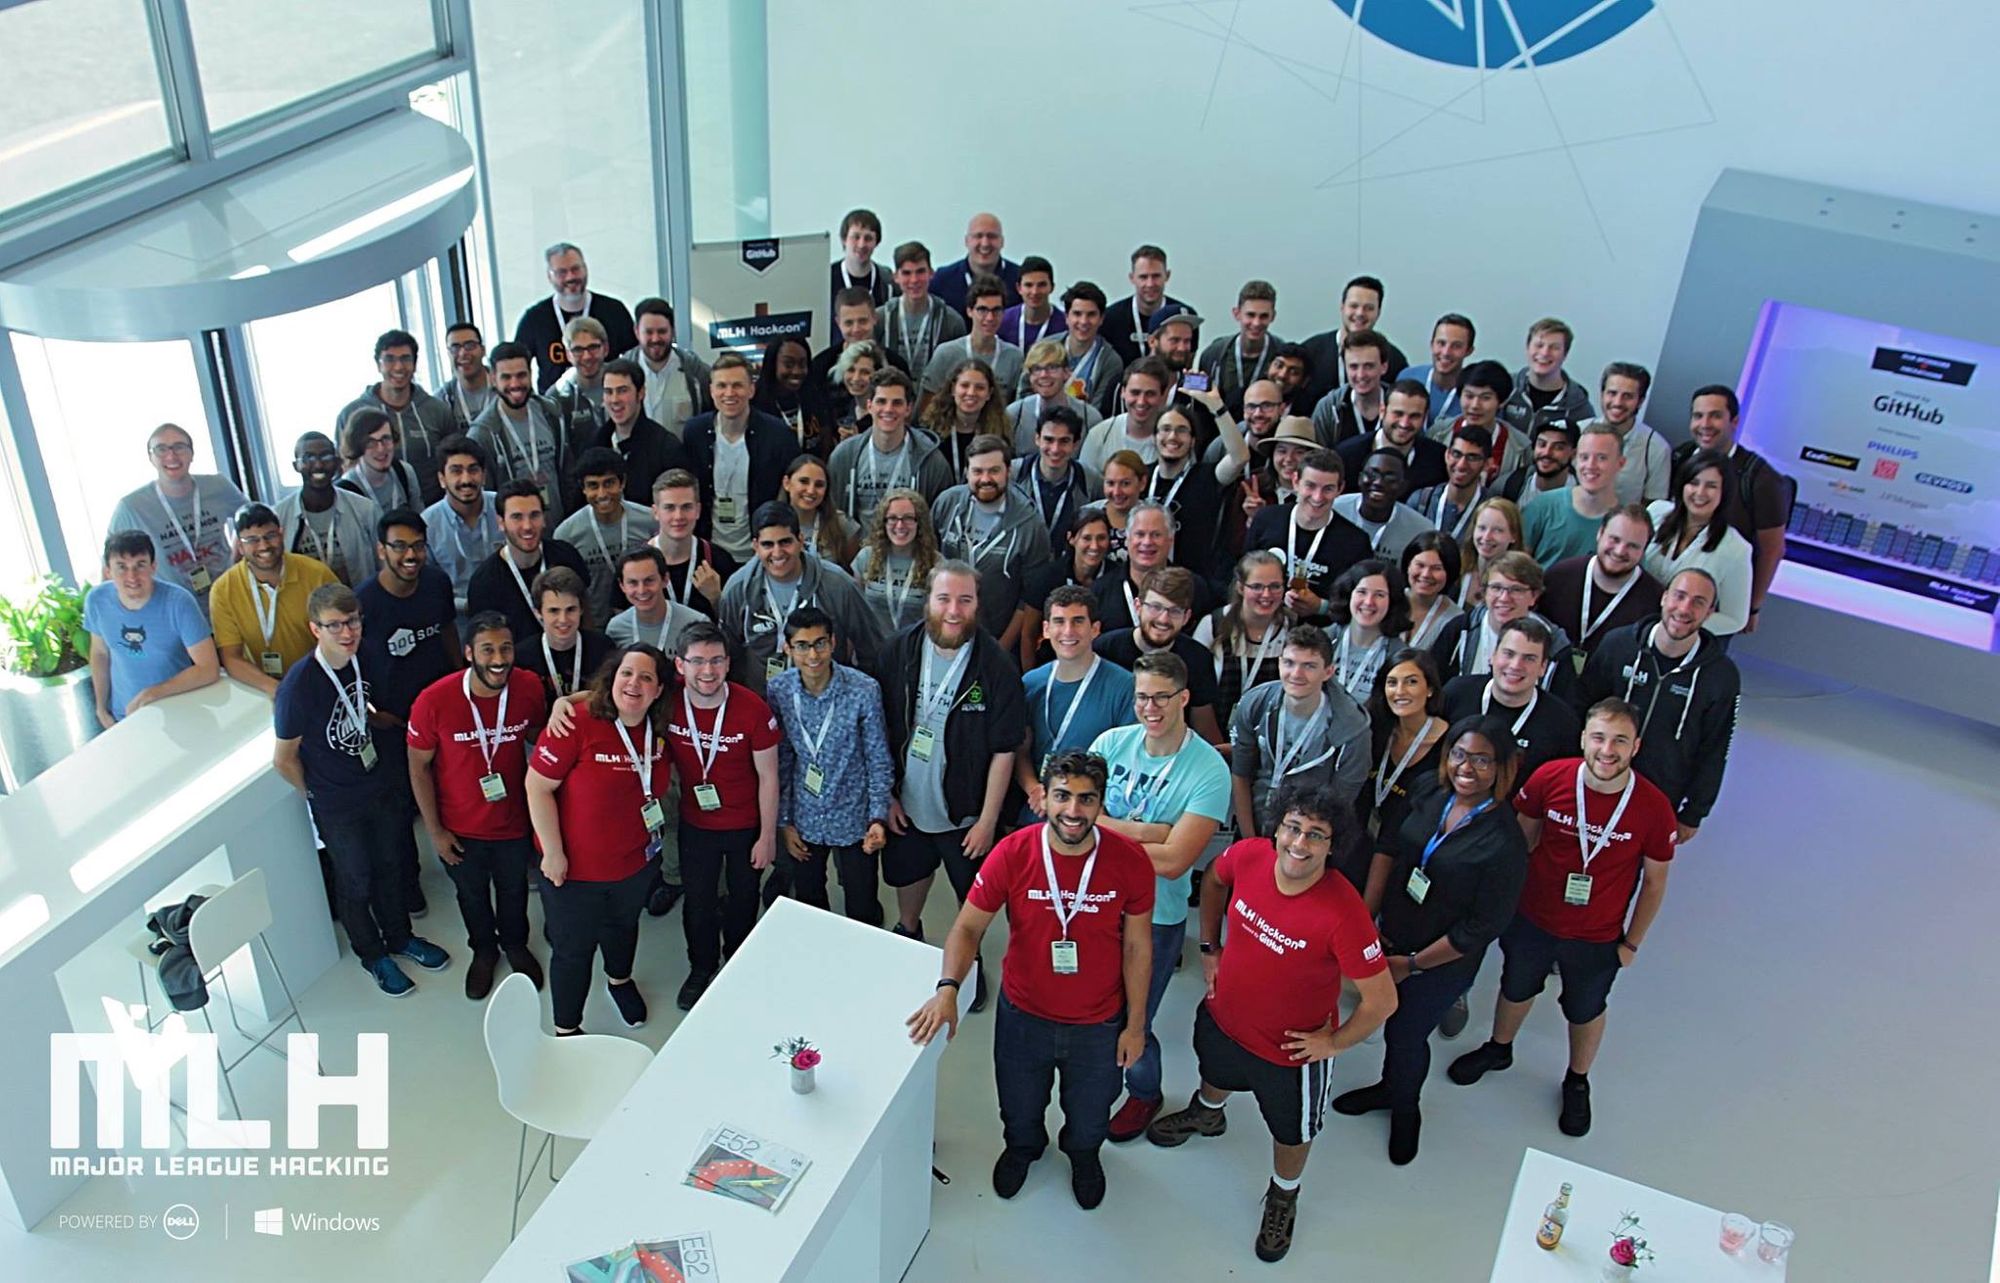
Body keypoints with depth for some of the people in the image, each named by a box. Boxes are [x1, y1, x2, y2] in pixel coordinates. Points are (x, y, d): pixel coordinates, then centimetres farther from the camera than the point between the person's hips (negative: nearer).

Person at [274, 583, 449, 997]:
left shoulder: (367, 659, -14)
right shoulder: (298, 687, -30)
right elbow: (284, 759, -16)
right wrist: (318, 796, -4)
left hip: (381, 787, 5)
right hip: (337, 806, -5)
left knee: (390, 866, 24)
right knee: (355, 882, 16)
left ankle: (399, 936, 47)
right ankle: (373, 955, 39)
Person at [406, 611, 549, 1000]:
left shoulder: (529, 688, -22)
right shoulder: (434, 701, -29)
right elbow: (419, 767, -14)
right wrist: (435, 830, -9)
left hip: (514, 820, 2)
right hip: (460, 828, -1)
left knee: (514, 888, 27)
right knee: (472, 894, 25)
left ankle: (515, 944, 57)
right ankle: (483, 949, 55)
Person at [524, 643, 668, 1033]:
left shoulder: (658, 729, -10)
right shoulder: (577, 724, -26)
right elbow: (538, 786, -22)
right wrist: (553, 852, -21)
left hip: (636, 861, 5)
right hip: (575, 866, -5)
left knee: (623, 926, 31)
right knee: (573, 949, 11)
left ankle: (619, 980, 60)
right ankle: (566, 1030, 32)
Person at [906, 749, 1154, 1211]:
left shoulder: (1129, 862, -23)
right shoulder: (1012, 854, -24)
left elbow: (1137, 947, -10)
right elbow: (968, 928, -15)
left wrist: (1136, 1025, -4)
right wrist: (948, 989, -32)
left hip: (1098, 1024, 0)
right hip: (1023, 1015, 0)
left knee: (1089, 1117, 27)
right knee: (1020, 1108, 28)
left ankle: (1083, 1154, 63)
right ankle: (1022, 1146, 64)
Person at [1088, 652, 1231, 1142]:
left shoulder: (1208, 770, -20)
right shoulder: (1112, 742, -8)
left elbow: (1172, 861, -25)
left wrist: (1109, 828, -17)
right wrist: (1146, 831, -23)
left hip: (1157, 916, -3)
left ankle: (1144, 1092, 44)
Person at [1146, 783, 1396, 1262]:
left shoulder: (1343, 913, -38)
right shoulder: (1248, 855, -25)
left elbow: (1382, 1001, -27)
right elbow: (1214, 879, 2)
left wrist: (1334, 1042, -15)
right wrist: (1210, 949, 1)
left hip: (1292, 1048, -4)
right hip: (1223, 1016, 4)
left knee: (1291, 1131, 24)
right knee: (1216, 1075, 37)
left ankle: (1283, 1198, 56)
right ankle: (1205, 1114, 72)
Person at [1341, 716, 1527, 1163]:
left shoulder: (1503, 843, -25)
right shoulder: (1430, 797, -9)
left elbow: (1483, 927, -20)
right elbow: (1388, 847, 1)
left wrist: (1411, 964, -14)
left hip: (1441, 966, -5)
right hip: (1390, 939, 5)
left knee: (1408, 1035, 15)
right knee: (1390, 1021, 23)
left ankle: (1405, 1108, 46)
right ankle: (1389, 1087, 53)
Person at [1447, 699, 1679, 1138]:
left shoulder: (1654, 809, -25)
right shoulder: (1549, 778, -23)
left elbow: (1654, 882, -9)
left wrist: (1632, 942, -1)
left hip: (1597, 938, -1)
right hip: (1531, 920, 1)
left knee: (1586, 1013, 24)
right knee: (1516, 989, 27)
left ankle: (1577, 1082, 52)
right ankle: (1499, 1049, 57)